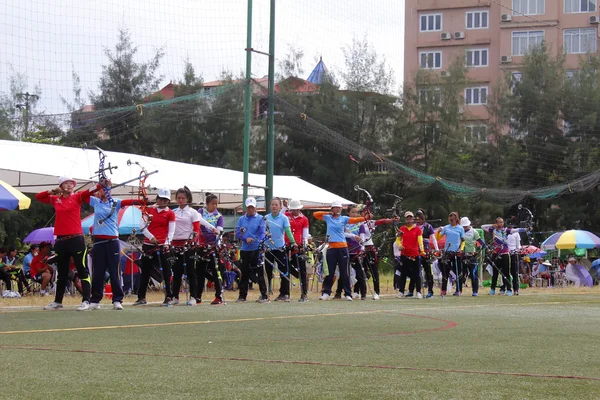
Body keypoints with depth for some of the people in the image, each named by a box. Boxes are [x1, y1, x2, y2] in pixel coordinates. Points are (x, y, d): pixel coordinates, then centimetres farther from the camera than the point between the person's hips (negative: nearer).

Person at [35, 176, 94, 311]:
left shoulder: (77, 197, 2)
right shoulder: (55, 199, 12)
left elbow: (90, 191, -13)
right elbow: (38, 197, 19)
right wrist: (52, 191, 6)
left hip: (76, 239, -5)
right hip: (60, 240, 5)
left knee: (82, 270, -6)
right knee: (62, 272, 15)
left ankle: (86, 301, -9)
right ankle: (58, 301, 24)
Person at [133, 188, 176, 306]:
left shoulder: (170, 213, 3)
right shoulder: (150, 210, 10)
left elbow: (171, 230, -3)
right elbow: (142, 225, 4)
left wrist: (167, 242, -18)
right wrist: (151, 237, -8)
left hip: (162, 245, -3)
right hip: (148, 244, 3)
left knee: (166, 271, -6)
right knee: (145, 271, 8)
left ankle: (169, 297, -3)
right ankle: (141, 297, 15)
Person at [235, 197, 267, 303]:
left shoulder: (260, 219, 2)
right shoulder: (241, 219, 12)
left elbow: (262, 233, -6)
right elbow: (237, 233, 6)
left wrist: (260, 242, -25)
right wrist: (246, 238, -12)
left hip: (257, 249, -4)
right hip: (245, 249, 4)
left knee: (260, 272, -6)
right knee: (244, 272, 8)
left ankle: (264, 295, -5)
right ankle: (242, 295, 15)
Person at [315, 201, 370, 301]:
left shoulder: (344, 219, 5)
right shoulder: (328, 218, 10)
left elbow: (355, 220, -9)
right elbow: (315, 214, 10)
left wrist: (365, 218, -26)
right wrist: (327, 213, 1)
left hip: (342, 248, -1)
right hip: (331, 248, 1)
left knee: (345, 272, 0)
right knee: (330, 272, 5)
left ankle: (348, 294, 4)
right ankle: (326, 292, 12)